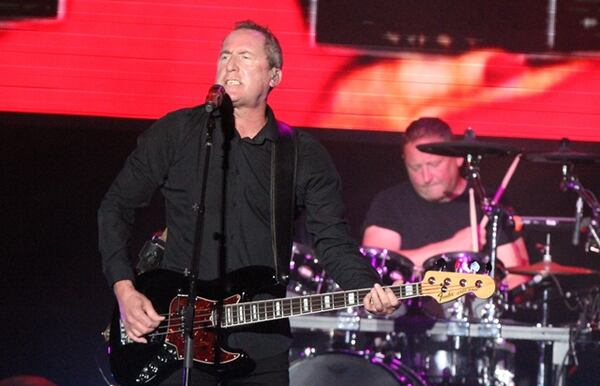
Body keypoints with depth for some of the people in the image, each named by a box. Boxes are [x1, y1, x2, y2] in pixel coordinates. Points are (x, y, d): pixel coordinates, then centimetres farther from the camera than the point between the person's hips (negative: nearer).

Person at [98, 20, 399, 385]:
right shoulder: (177, 132, 1)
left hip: (262, 345, 1)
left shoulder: (305, 157, 5)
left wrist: (370, 289, -19)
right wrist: (125, 289, -6)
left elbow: (334, 241, 1)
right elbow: (117, 206, 5)